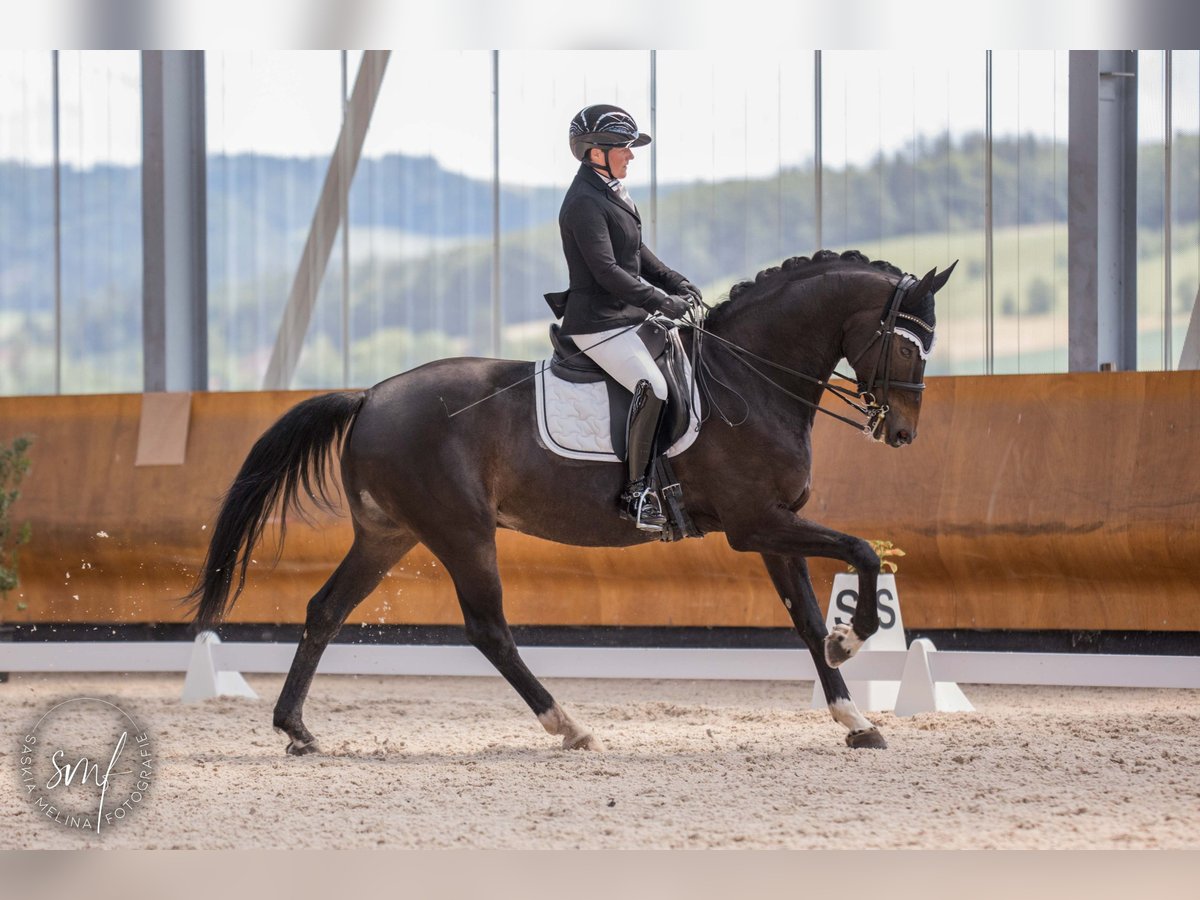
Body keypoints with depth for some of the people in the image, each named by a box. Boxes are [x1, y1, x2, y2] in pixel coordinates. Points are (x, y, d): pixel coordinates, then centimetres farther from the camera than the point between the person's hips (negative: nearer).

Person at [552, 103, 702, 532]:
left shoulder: (612, 192, 15)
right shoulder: (584, 203, -17)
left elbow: (637, 252, 23)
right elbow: (607, 272, -23)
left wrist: (676, 283, 8)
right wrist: (663, 302, -21)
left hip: (628, 316, 11)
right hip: (599, 323, -11)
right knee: (653, 386, -27)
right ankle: (637, 491, -22)